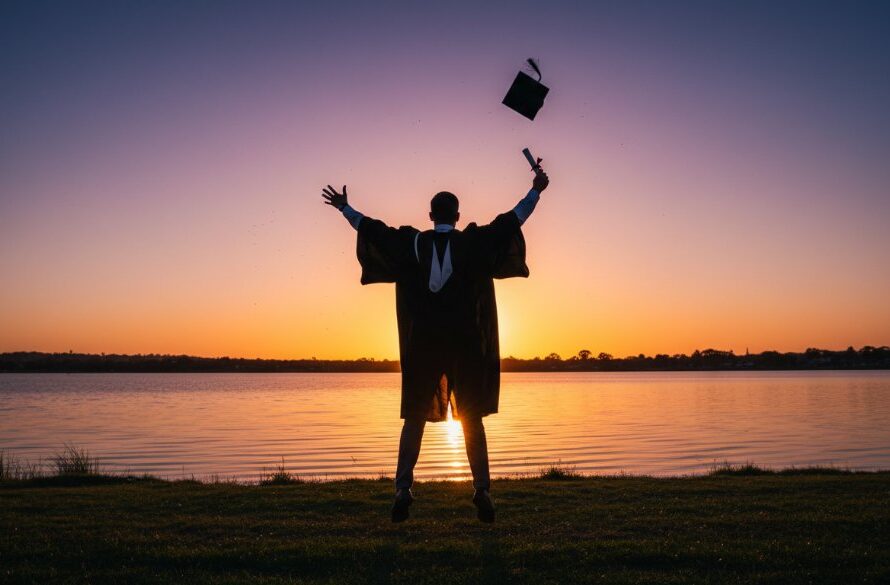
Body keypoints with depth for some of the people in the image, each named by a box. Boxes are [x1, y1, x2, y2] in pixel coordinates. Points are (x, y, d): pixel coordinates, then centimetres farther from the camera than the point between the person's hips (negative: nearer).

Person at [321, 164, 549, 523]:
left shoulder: (411, 244, 3)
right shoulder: (474, 243, -1)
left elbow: (373, 229, 13)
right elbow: (511, 220, 5)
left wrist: (344, 207, 28)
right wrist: (536, 190, 16)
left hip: (423, 345, 1)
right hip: (466, 344, -1)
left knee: (415, 419, 8)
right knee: (472, 420, 6)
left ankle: (403, 489, 0)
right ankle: (482, 491, 1)